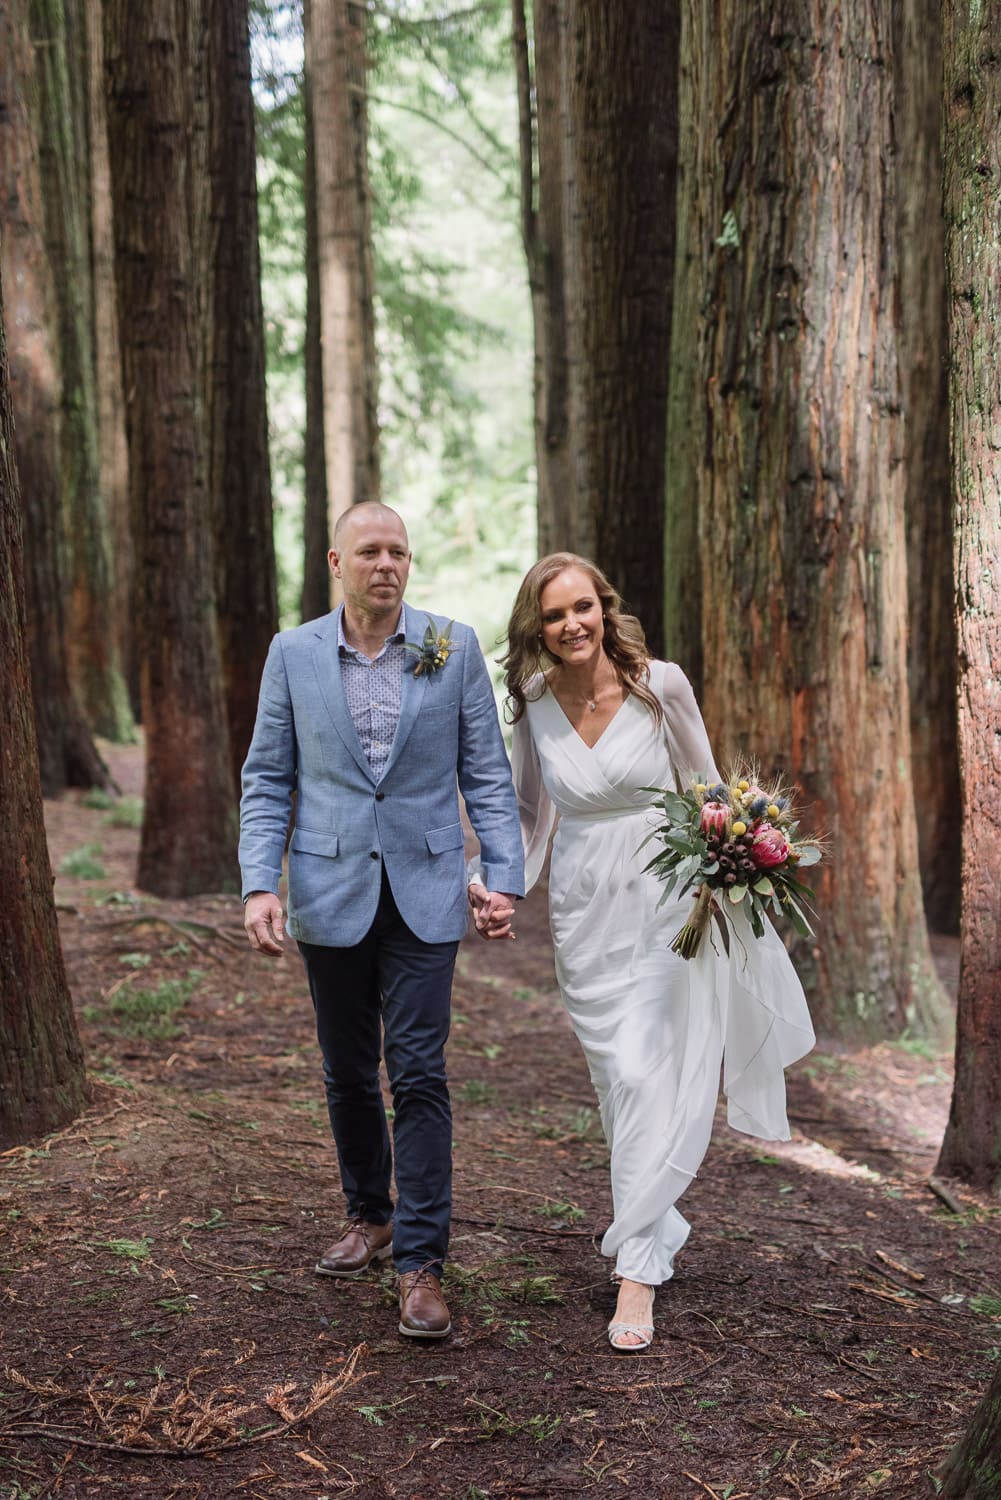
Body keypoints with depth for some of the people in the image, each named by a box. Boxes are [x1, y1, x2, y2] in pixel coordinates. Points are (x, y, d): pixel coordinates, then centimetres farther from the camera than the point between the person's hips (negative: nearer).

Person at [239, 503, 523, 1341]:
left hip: (423, 893, -1)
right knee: (348, 1072, 13)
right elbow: (267, 779, 4)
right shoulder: (293, 654, 2)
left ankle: (420, 1262, 1)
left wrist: (504, 878, -5)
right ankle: (369, 1215, 34)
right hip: (331, 893, 2)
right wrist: (259, 885, -7)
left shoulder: (454, 648, 0)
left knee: (419, 1074, -5)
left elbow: (486, 771, 2)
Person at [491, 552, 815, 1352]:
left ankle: (637, 1270, -4)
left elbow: (704, 791, 2)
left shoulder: (660, 685, -9)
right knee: (618, 1076, 5)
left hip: (665, 901, -3)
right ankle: (661, 1223, 27)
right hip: (584, 909, 3)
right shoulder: (534, 702, -1)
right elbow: (529, 810, 10)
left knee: (652, 1077, -8)